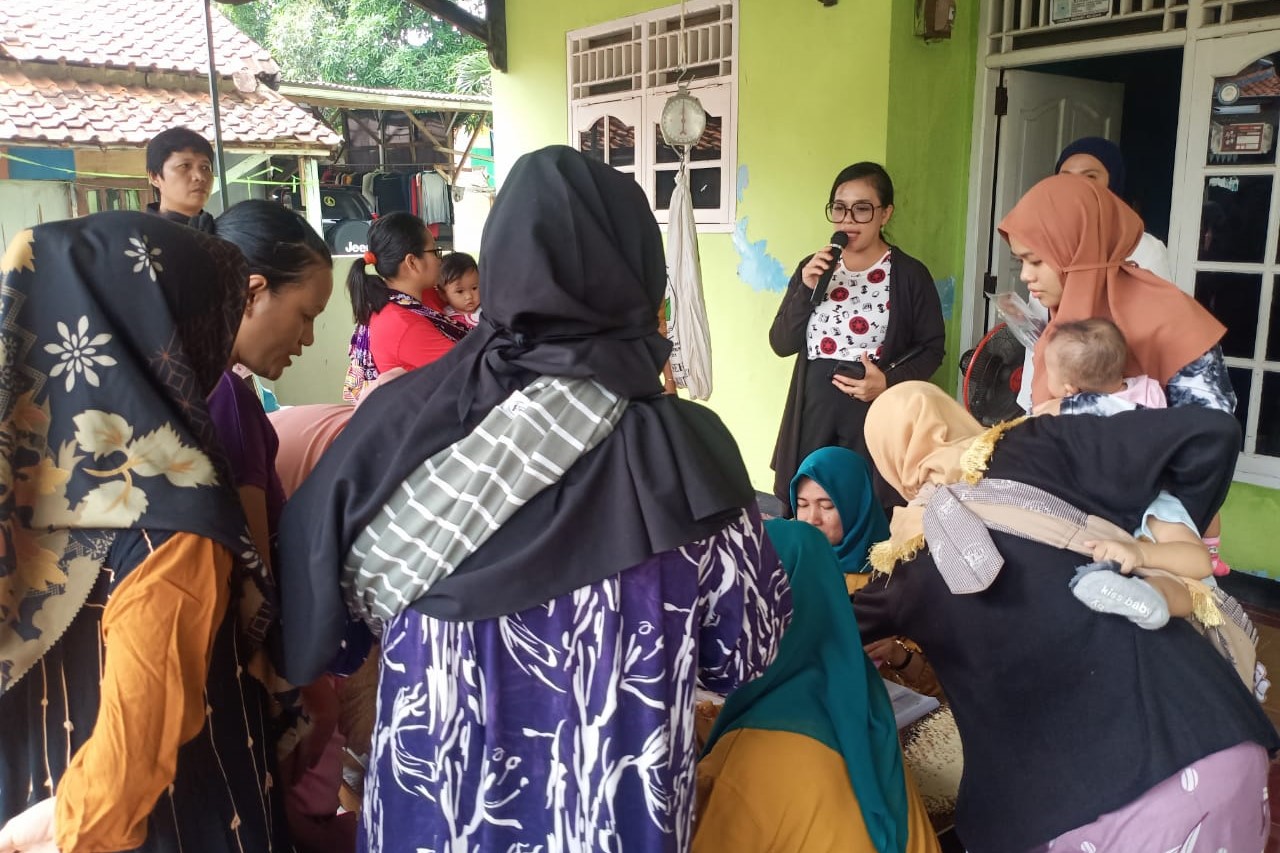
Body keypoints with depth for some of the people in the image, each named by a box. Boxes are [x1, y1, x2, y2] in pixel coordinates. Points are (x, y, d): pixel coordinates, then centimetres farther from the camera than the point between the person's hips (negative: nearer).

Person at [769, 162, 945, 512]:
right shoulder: (812, 268, 8)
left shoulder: (909, 274, -2)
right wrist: (807, 289, -10)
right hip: (814, 409, 3)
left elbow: (932, 347, 1)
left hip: (876, 412, -3)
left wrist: (890, 381, -16)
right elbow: (781, 344, 3)